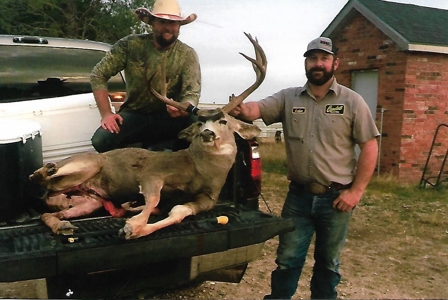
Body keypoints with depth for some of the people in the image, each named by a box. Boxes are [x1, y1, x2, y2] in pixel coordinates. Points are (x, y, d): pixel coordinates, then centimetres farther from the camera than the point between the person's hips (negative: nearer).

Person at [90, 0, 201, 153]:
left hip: (169, 117, 0)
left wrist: (183, 109, -39)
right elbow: (98, 74, -6)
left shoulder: (188, 55, -7)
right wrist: (106, 114, -17)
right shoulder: (131, 44, -8)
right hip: (134, 114, 0)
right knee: (101, 140, -28)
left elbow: (192, 94, -14)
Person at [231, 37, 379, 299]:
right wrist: (240, 109, -35)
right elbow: (256, 108, -11)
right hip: (298, 195, 1)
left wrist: (356, 191, -10)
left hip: (336, 198, -1)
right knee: (287, 260, 10)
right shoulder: (288, 98, 3)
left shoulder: (352, 102, -2)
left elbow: (370, 147, -3)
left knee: (328, 262, 15)